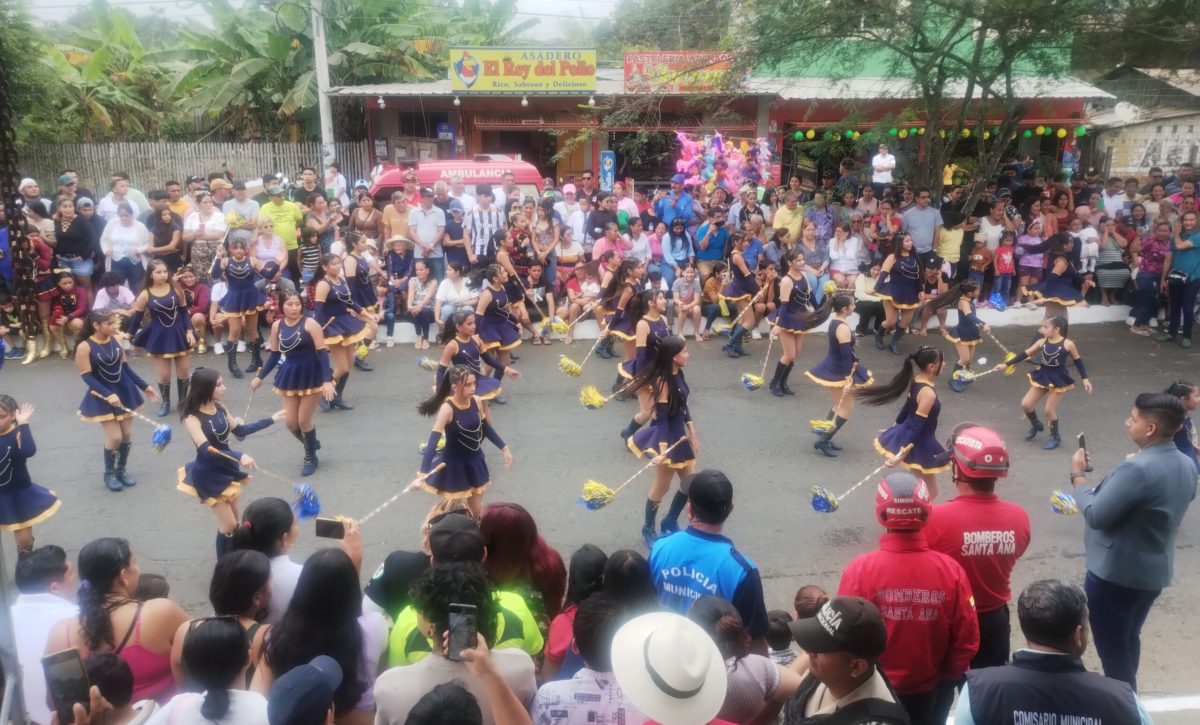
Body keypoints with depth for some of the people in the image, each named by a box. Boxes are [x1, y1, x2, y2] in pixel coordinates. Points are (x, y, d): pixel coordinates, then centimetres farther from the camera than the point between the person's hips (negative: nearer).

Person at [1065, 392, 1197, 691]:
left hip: (1115, 574, -9)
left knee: (1112, 650, 6)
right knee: (1128, 640, 25)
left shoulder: (1137, 469, -29)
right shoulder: (1187, 466, 0)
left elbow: (1096, 515, -23)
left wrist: (1077, 475, -11)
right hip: (1154, 572, 9)